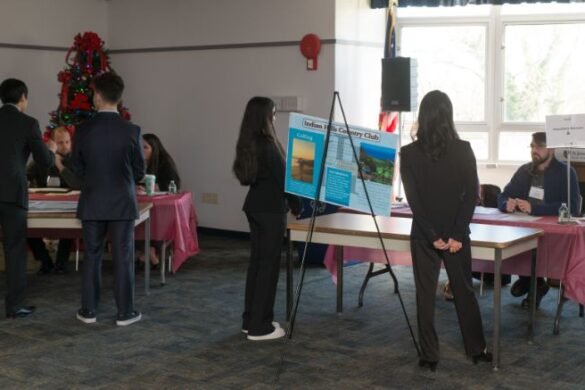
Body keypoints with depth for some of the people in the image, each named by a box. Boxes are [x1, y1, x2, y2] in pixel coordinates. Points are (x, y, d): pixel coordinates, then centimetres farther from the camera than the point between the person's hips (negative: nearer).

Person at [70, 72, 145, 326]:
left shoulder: (83, 130, -7)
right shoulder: (131, 131, -11)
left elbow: (77, 168, 4)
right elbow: (140, 171, -2)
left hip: (92, 204, 1)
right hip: (122, 203, -1)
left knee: (92, 257, 12)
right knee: (123, 259, 6)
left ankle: (88, 310, 18)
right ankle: (125, 312, 11)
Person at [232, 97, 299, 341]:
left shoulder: (247, 143, 8)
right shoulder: (267, 144, -18)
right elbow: (282, 178, -13)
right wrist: (296, 206, 0)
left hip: (255, 206, 9)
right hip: (271, 209, -9)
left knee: (256, 261, 13)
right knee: (268, 264, -3)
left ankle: (250, 320, 20)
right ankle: (260, 326, 1)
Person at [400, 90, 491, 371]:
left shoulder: (409, 153, -7)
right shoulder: (463, 150, -5)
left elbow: (413, 199, -11)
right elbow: (471, 195, -9)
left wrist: (433, 236, -9)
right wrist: (457, 234, -9)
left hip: (424, 234, -1)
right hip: (456, 232, 1)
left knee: (425, 295, 8)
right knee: (464, 291, 15)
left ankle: (429, 357, 12)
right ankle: (476, 349, 25)